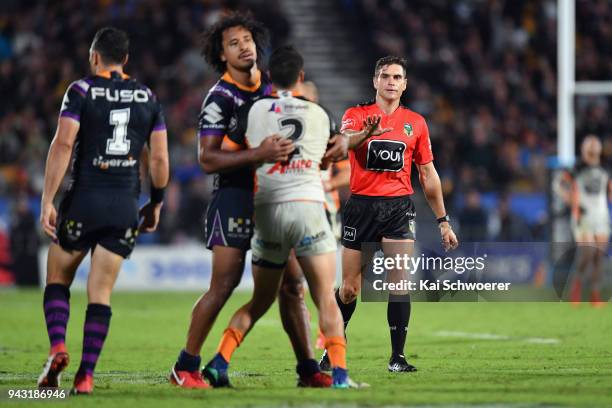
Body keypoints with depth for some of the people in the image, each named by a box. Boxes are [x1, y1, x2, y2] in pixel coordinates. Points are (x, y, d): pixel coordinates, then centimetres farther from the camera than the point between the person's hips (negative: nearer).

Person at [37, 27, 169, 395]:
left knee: (58, 279, 13)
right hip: (126, 205, 2)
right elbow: (160, 159, 7)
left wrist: (47, 200, -11)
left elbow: (63, 145, -11)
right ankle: (86, 375, -2)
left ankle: (58, 347, -9)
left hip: (84, 199, -2)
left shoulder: (81, 91, -2)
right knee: (101, 293, 5)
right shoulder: (148, 98, 8)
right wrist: (156, 203, 20)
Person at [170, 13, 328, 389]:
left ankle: (308, 369, 12)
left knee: (292, 284, 5)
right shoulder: (220, 98, -11)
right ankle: (185, 368, -1)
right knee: (225, 284, -9)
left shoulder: (272, 87, 9)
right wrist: (258, 154, -30)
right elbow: (208, 159, -20)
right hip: (235, 194, -6)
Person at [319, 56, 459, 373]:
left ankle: (397, 357, -6)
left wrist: (443, 221, 12)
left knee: (400, 283, -11)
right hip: (361, 205, -1)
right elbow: (342, 143, -21)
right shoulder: (356, 115, 2)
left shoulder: (416, 123, 10)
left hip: (399, 207, 1)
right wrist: (365, 133, -44)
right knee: (349, 287, 3)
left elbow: (428, 174, 15)